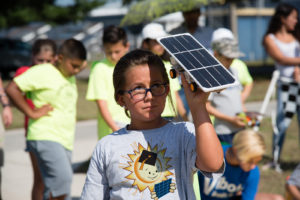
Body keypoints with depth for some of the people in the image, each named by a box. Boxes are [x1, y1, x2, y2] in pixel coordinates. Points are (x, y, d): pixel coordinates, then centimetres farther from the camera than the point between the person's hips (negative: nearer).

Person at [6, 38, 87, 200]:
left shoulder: (70, 76, 17)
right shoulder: (42, 72, -8)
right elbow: (12, 89, -14)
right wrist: (32, 113, -14)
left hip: (64, 140, 8)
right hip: (45, 138, -8)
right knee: (62, 179, -23)